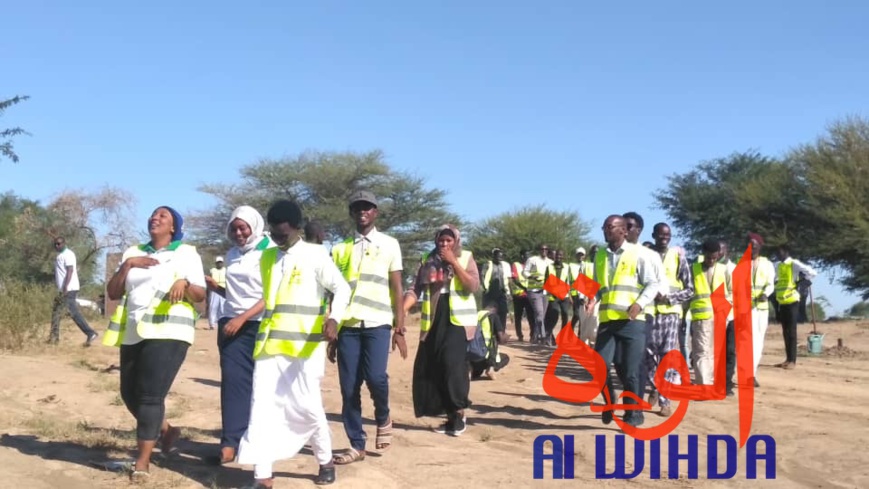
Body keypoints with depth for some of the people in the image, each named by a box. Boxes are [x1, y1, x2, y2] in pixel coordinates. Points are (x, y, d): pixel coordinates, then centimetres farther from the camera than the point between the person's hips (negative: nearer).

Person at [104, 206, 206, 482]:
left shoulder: (187, 253, 4)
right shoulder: (133, 252, 16)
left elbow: (200, 296, -2)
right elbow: (112, 293, 8)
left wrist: (185, 284, -23)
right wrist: (127, 265, -6)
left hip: (168, 332, -6)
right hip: (134, 333, 6)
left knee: (150, 394, -11)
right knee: (130, 393, 10)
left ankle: (143, 461, -4)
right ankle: (165, 429, 34)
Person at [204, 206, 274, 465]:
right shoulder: (231, 255, 14)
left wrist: (243, 318, -20)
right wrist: (215, 287, 1)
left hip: (260, 325, -5)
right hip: (231, 322, 5)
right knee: (233, 379, -4)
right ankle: (231, 441, -6)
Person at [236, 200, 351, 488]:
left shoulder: (315, 254, -2)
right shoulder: (266, 257, 14)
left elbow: (341, 288, -8)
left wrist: (333, 318, -25)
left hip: (305, 345, -5)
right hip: (270, 343, 5)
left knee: (307, 405, -2)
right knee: (263, 405, -3)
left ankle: (325, 461, 21)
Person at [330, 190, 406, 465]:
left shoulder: (389, 244, 7)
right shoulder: (340, 248, 12)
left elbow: (397, 288, 5)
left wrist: (399, 329, -1)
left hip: (377, 323, -2)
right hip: (348, 324, 2)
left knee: (375, 377, -18)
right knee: (349, 388, 0)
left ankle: (383, 419, 13)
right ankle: (356, 445, 12)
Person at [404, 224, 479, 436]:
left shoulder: (466, 258, 2)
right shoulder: (428, 262, 8)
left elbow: (473, 286, -12)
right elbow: (415, 290, 2)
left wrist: (454, 262, -14)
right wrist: (401, 310, -14)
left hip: (457, 320, -4)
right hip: (433, 321, 4)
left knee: (453, 363, -17)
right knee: (431, 368, 3)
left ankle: (459, 413, -4)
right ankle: (450, 415, 13)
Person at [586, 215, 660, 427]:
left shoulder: (637, 253, 0)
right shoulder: (600, 256, 14)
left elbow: (652, 284, 0)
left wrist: (639, 304, -16)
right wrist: (593, 299, -3)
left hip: (632, 321, -4)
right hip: (607, 320, 4)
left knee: (631, 371, -1)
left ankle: (634, 413, 16)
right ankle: (609, 402, 23)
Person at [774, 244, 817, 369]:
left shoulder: (794, 264, -8)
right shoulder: (778, 266, 14)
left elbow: (812, 272, -14)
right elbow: (776, 280, 27)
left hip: (791, 301, -7)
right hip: (782, 302, 7)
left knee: (791, 331, -4)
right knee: (785, 332, 10)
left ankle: (792, 361, -1)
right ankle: (788, 359, 16)